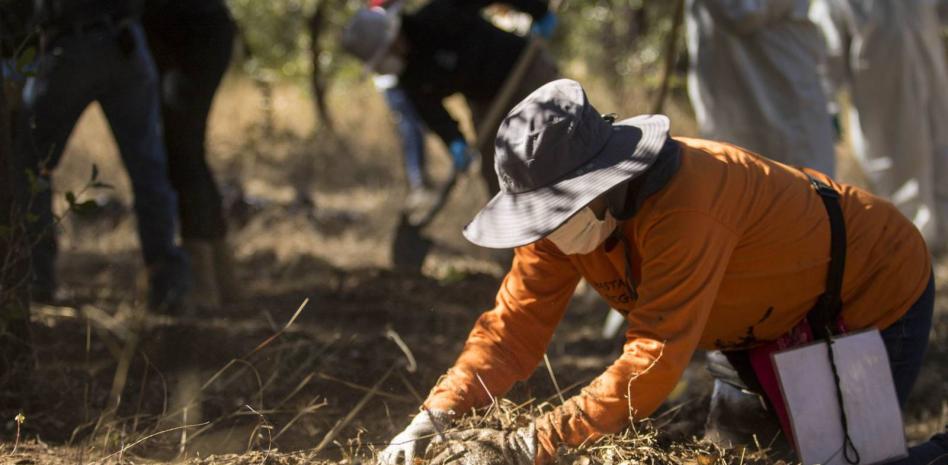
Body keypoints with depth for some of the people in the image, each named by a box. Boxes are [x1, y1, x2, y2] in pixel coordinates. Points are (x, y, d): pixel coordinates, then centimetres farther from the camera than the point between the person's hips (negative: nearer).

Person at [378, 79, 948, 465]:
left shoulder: (684, 208, -42)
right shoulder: (564, 213, -17)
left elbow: (653, 363, -44)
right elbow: (514, 328, -14)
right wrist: (434, 417, -29)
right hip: (774, 325, 8)